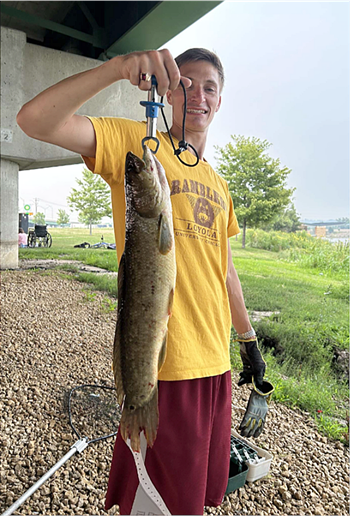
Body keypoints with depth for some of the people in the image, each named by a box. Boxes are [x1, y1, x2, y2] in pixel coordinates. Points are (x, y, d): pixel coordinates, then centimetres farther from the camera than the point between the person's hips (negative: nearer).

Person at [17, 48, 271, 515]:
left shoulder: (218, 184, 15)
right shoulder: (135, 142, -3)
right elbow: (35, 121, -16)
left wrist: (249, 340, 20)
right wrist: (118, 67, -25)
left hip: (215, 364, 7)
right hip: (163, 365, -6)